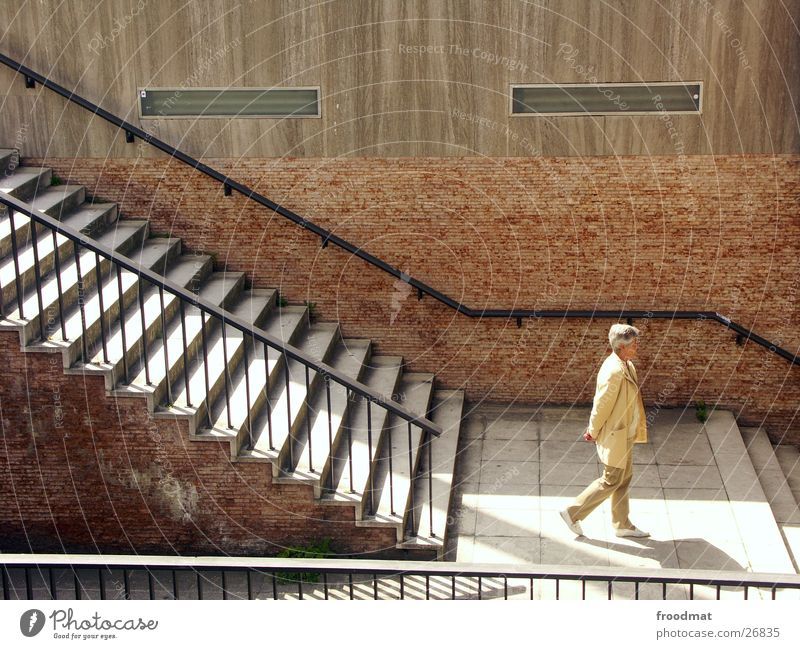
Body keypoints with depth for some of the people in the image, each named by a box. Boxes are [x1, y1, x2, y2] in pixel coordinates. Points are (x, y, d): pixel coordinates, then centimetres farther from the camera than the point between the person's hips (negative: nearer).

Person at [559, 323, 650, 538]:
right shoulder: (614, 371, -27)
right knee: (612, 480, 0)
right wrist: (593, 432, -12)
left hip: (625, 434, 10)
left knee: (624, 478, 17)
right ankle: (573, 513, 9)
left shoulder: (627, 366, 6)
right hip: (615, 436, -10)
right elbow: (602, 404, -21)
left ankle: (622, 525, 28)